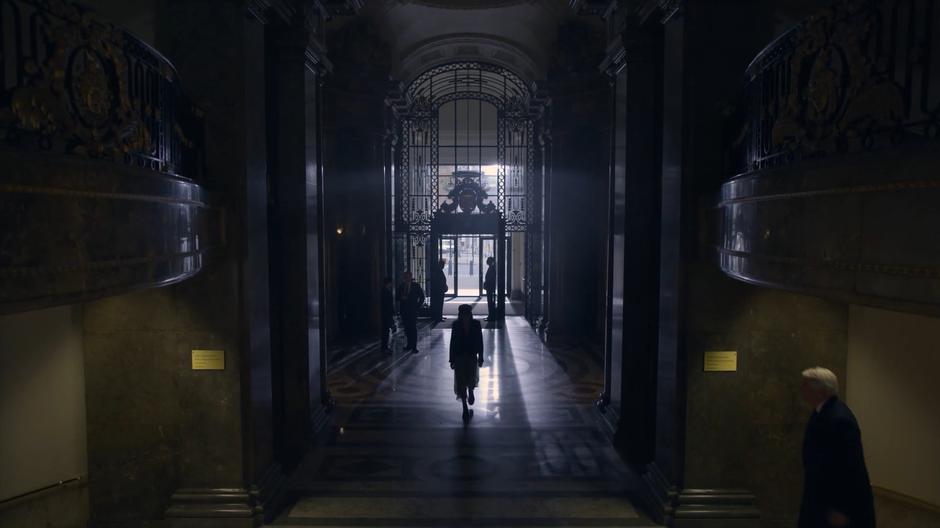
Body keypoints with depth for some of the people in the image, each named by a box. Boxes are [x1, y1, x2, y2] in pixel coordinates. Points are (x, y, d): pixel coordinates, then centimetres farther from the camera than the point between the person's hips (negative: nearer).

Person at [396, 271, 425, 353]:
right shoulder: (401, 286, 7)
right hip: (404, 310, 3)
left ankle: (414, 346, -3)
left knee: (413, 328, -6)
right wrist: (402, 298, -8)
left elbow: (422, 297, 4)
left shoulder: (415, 286, -2)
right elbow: (398, 297, 14)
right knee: (407, 328, 6)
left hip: (413, 310, -3)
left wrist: (418, 306, 0)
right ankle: (409, 344, 16)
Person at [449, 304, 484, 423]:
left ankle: (470, 392, 41)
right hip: (459, 357, 0)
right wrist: (452, 360, -2)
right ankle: (465, 409, 13)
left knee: (471, 381, 2)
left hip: (472, 357, 0)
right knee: (461, 383, 2)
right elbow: (452, 342, -3)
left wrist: (480, 358, -1)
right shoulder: (456, 325, -7)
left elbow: (480, 342, -2)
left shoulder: (476, 325, -8)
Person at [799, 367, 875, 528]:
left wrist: (842, 510, -20)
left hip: (840, 502, -9)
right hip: (822, 497, 9)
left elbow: (850, 468, -25)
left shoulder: (839, 419, -25)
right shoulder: (821, 412, 3)